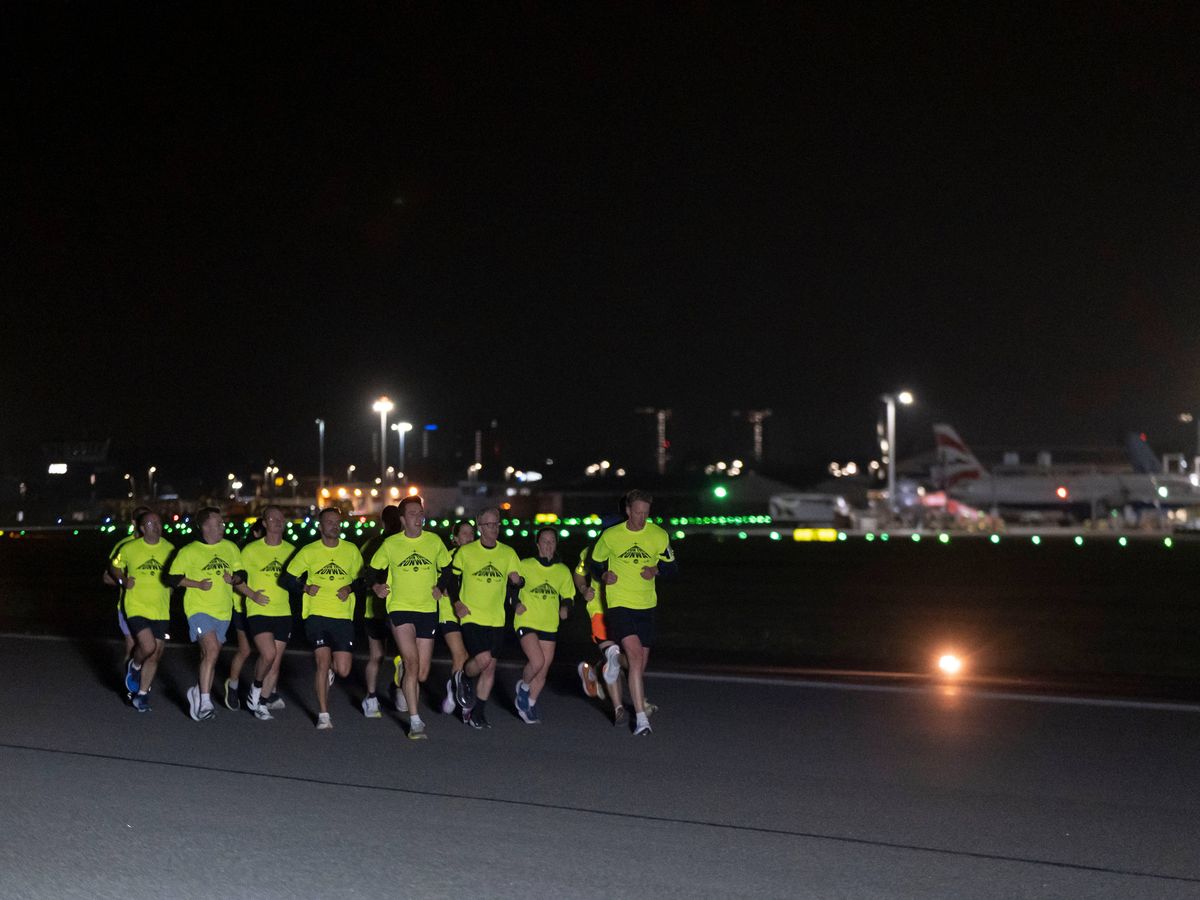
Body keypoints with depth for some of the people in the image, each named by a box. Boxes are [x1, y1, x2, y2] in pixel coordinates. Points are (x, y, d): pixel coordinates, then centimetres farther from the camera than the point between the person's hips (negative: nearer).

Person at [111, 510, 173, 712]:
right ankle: (134, 666, 14)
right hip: (135, 607, -3)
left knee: (155, 655, 4)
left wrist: (170, 588, 3)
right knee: (148, 646, -20)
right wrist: (123, 581, -4)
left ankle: (141, 694, 20)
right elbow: (114, 567, 12)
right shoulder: (129, 548, -4)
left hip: (160, 610, 3)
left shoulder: (169, 549, 3)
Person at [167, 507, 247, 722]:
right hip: (199, 609, -5)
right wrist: (198, 584, -12)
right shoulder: (189, 551, -3)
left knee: (209, 656, 13)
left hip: (223, 611, 5)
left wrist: (234, 579, -5)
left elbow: (242, 574, 18)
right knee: (212, 650, -23)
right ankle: (204, 701, -20)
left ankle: (197, 691, 35)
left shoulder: (231, 548, 9)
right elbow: (172, 578, -1)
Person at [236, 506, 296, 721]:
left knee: (276, 661, 4)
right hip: (258, 612, -4)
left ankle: (262, 703, 17)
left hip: (283, 613, 4)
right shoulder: (251, 550, -1)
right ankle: (256, 688, 7)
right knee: (268, 654, -20)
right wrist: (252, 594, -13)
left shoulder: (291, 550, 7)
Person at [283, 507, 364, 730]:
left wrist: (350, 588, -4)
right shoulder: (309, 551, 3)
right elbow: (288, 579, 8)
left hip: (343, 616, 2)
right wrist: (306, 588, -9)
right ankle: (323, 715, -4)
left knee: (343, 671, -2)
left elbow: (362, 578, 16)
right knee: (323, 662, -14)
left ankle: (329, 671, 37)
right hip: (316, 615, -2)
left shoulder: (351, 550, 7)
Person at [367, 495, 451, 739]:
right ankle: (415, 721, -15)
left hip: (428, 611, 3)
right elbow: (375, 570, 15)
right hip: (400, 609, -3)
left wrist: (442, 589, 5)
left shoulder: (434, 541, 5)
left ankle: (402, 683, 42)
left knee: (421, 674, 5)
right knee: (412, 663, -19)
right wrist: (376, 587, -1)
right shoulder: (390, 545, 1)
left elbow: (447, 570, 19)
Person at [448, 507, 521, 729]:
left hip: (496, 619, 4)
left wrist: (517, 580, -10)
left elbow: (516, 581, 14)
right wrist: (456, 601, -7)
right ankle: (464, 678, 13)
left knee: (490, 666, 4)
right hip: (472, 617, -4)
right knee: (483, 658, -20)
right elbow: (452, 577, 7)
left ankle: (477, 714, 15)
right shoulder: (465, 552, 0)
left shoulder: (508, 553, 7)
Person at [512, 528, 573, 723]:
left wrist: (565, 608, -4)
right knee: (537, 661, -21)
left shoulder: (563, 571, 8)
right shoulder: (525, 566, -1)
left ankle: (529, 705, 22)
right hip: (527, 622, -4)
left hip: (549, 626, 4)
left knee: (543, 670, 4)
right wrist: (517, 603, -11)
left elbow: (567, 596, 16)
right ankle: (523, 687, 9)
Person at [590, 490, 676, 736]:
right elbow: (595, 562, 12)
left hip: (646, 605, 3)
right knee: (635, 656, -19)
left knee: (641, 662, 11)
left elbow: (670, 567, 11)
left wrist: (656, 570, -10)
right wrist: (604, 575, -9)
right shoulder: (610, 536, -3)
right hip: (619, 604, -3)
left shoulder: (659, 536, 1)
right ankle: (641, 718, -21)